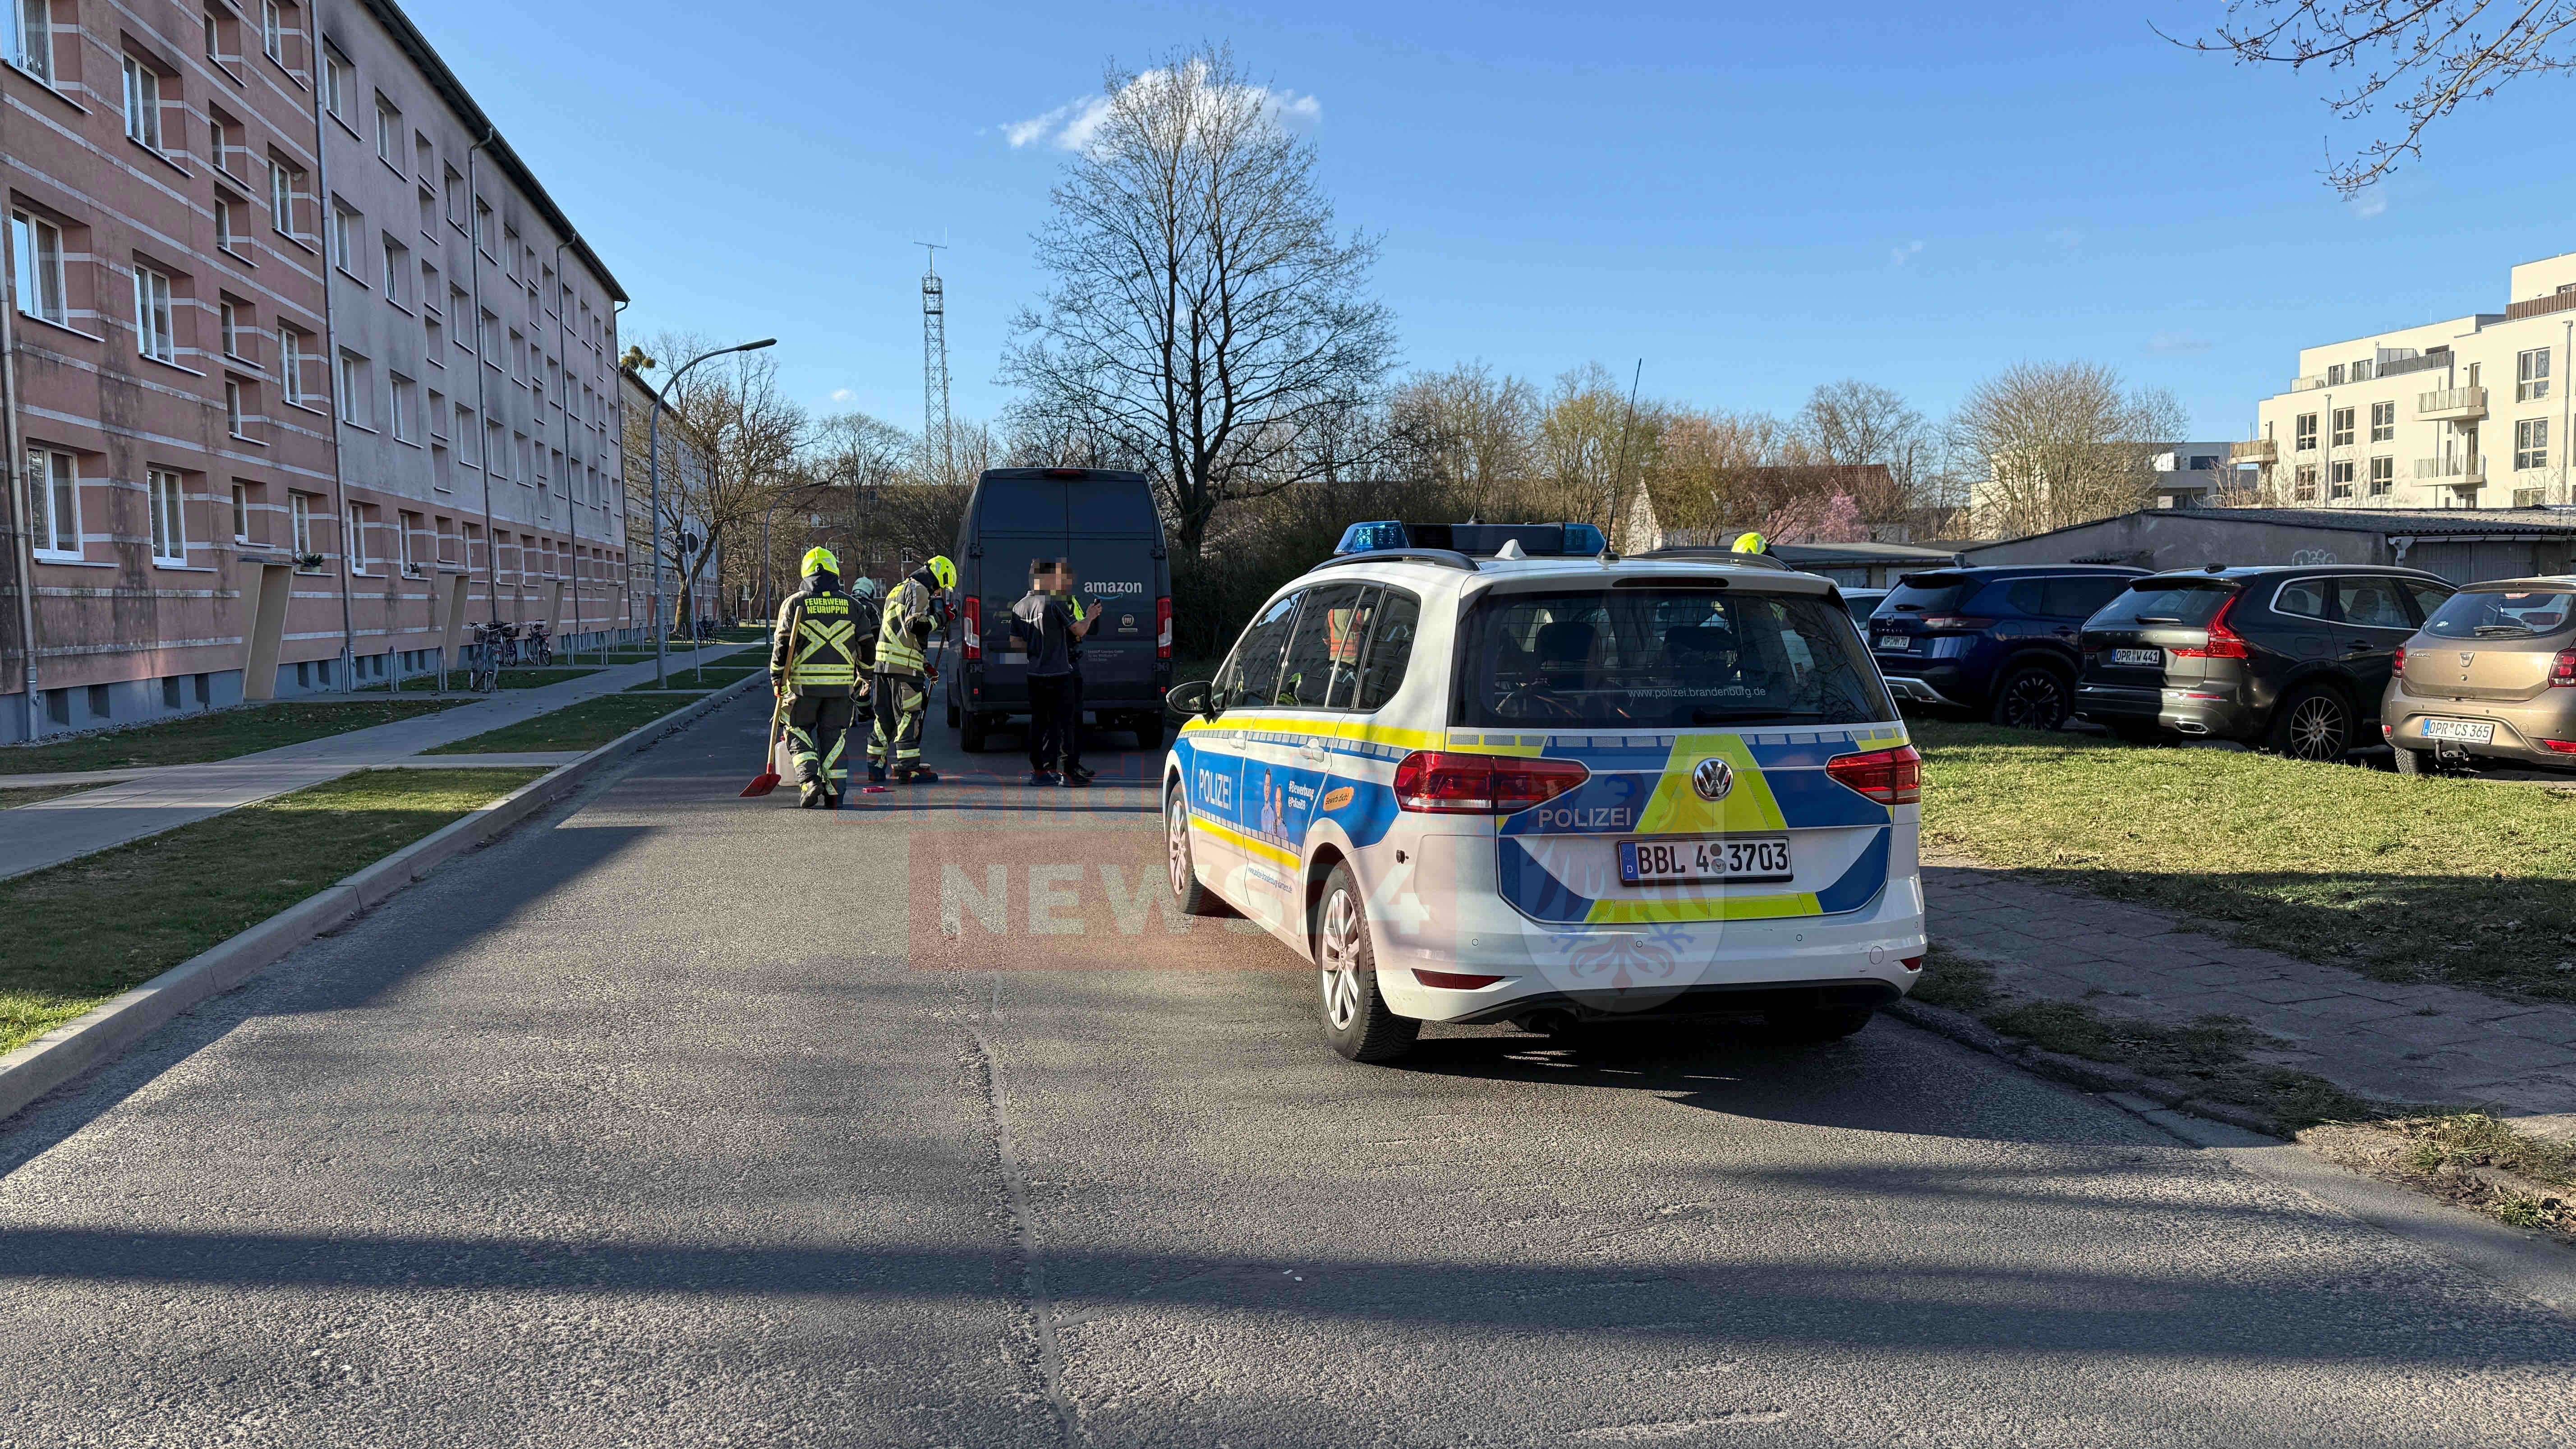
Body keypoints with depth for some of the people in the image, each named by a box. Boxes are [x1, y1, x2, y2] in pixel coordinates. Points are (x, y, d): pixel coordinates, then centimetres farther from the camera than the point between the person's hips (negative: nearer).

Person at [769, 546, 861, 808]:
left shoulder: (795, 602, 1)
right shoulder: (851, 604, 7)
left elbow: (783, 644, -3)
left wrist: (777, 679, 4)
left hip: (804, 682, -2)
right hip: (842, 684, 2)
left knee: (798, 732, 11)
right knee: (834, 736, 9)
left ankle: (810, 780, -9)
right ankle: (833, 793, 6)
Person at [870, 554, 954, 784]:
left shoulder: (899, 590, 26)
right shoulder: (919, 590, -7)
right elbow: (916, 625, -22)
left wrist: (925, 665, 27)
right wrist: (937, 618, -4)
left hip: (885, 662, 9)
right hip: (904, 665, -9)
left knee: (886, 716, 13)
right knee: (909, 715, -4)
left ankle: (876, 767, 17)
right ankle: (908, 768, -2)